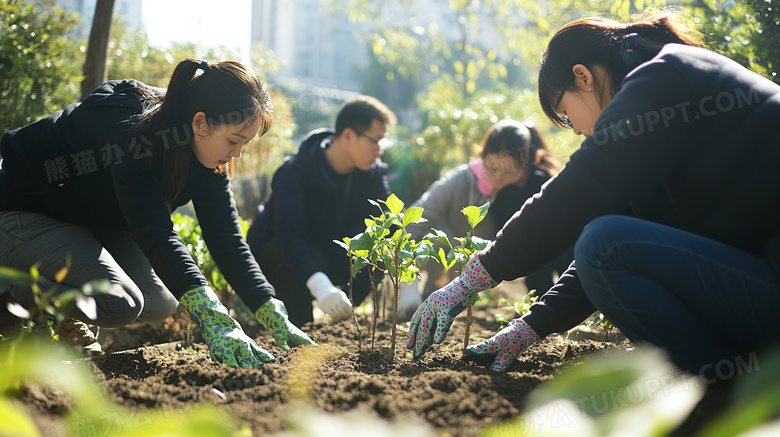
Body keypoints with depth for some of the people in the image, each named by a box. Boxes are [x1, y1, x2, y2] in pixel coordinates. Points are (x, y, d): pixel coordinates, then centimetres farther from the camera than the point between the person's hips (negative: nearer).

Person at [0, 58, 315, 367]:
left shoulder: (206, 152, -11)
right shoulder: (130, 132, -36)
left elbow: (226, 236, -12)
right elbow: (155, 233, -44)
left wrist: (271, 311, -23)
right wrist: (210, 314, -53)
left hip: (96, 222, 9)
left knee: (160, 305, -1)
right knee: (119, 301, -27)